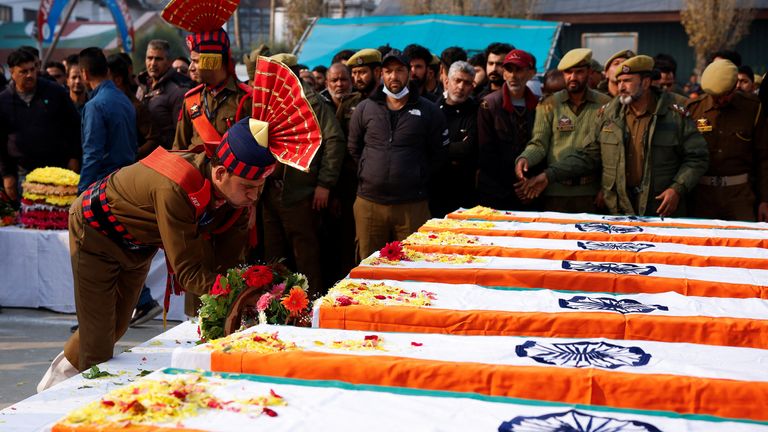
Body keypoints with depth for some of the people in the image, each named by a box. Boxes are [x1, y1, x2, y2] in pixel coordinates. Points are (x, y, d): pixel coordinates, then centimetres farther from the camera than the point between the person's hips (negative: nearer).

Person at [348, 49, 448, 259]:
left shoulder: (428, 111, 4)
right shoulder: (365, 109, 8)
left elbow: (438, 153, 9)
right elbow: (353, 149, 16)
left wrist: (419, 177, 4)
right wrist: (369, 173, 10)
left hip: (412, 204, -1)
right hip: (369, 202, 2)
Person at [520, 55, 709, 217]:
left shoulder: (676, 116, -1)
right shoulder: (608, 115, 7)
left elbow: (697, 158, 2)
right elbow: (587, 156, 10)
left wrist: (678, 188, -12)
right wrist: (550, 175, -1)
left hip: (663, 213, -2)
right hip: (618, 213, 2)